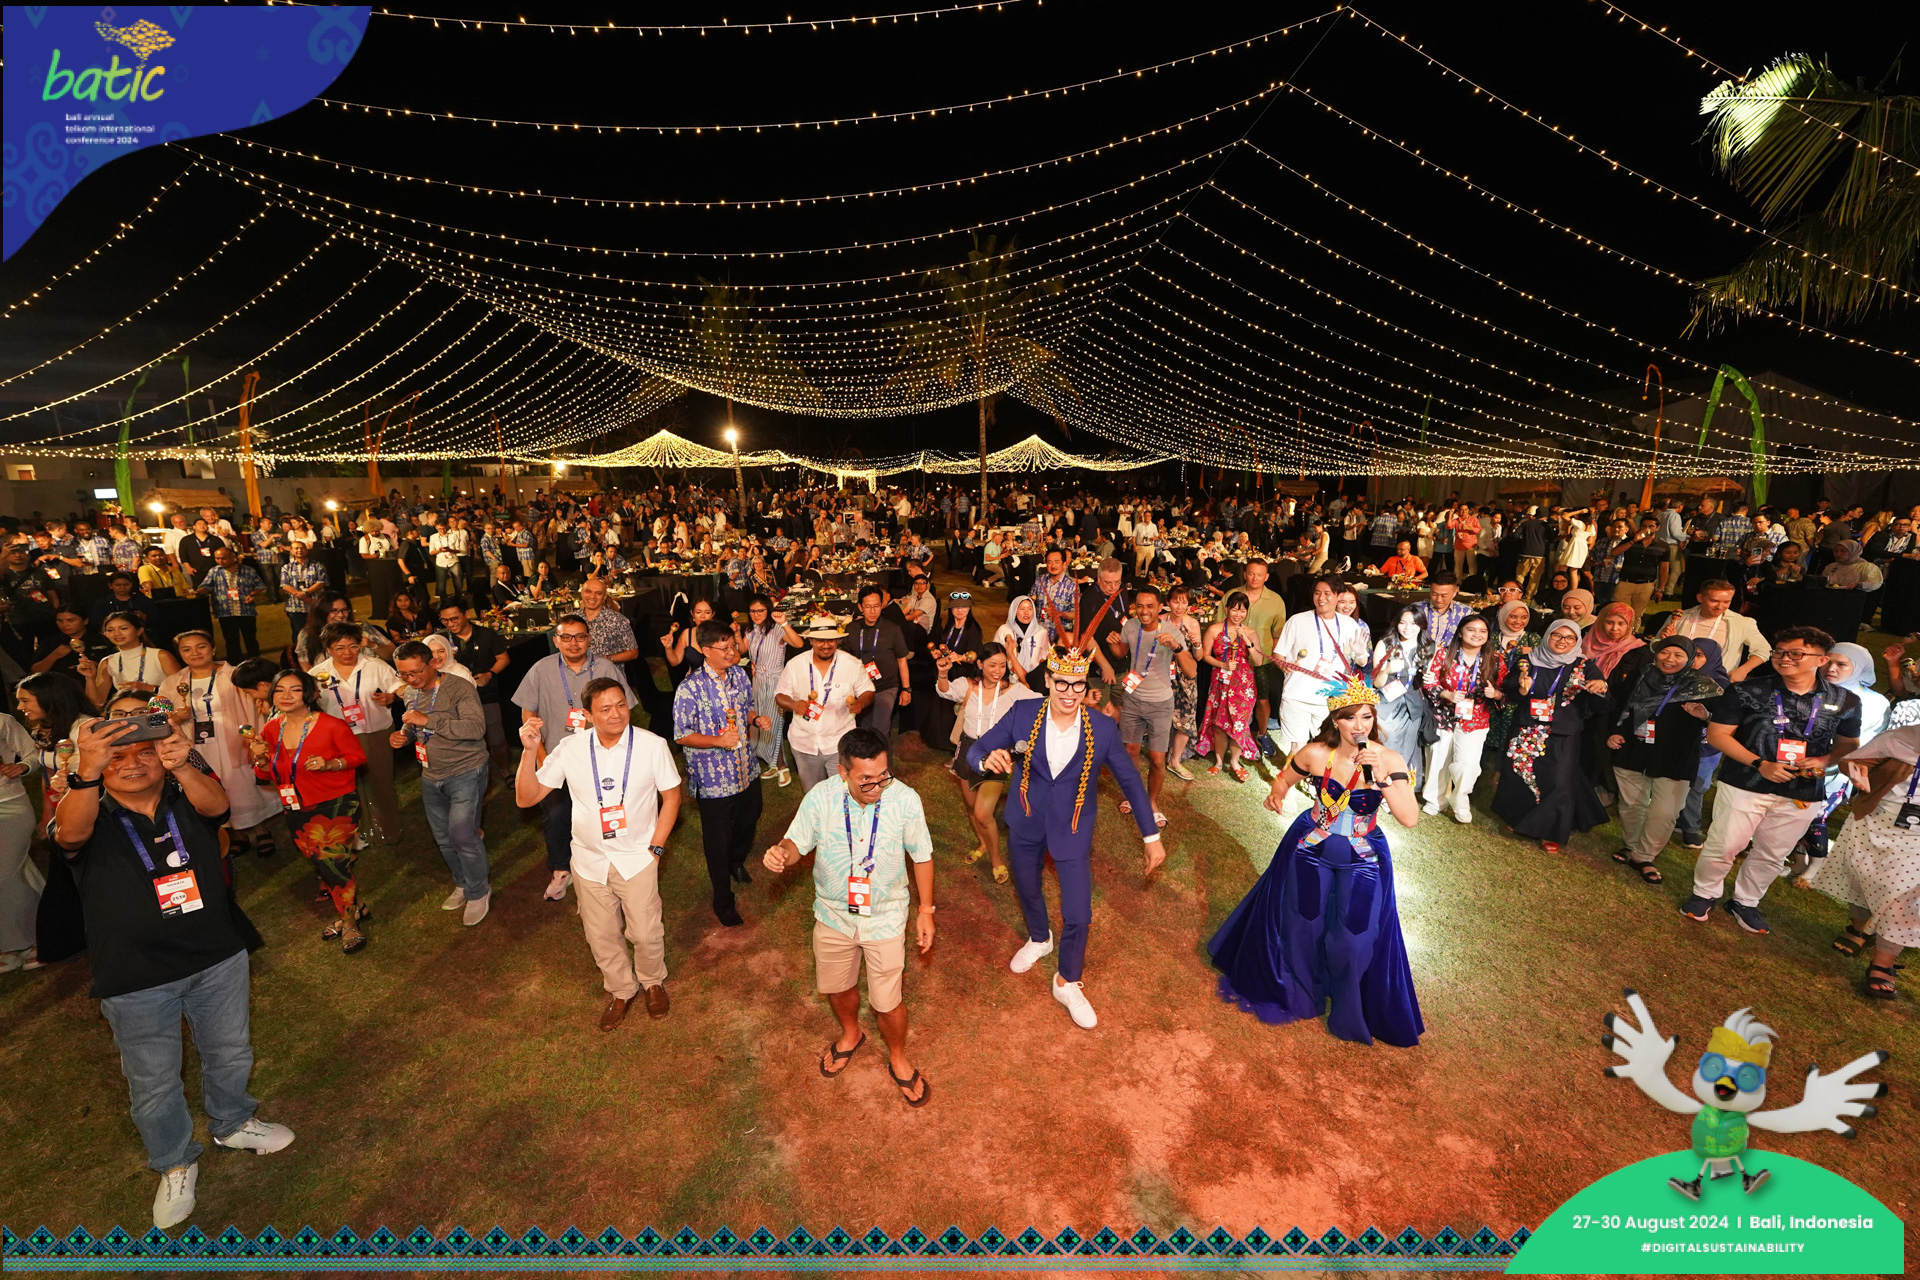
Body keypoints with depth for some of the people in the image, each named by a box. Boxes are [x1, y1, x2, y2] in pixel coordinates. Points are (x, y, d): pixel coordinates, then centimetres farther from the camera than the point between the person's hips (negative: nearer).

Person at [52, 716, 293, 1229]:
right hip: (135, 979, -2)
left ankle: (232, 1123, 47)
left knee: (229, 1053, 21)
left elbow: (216, 805, -26)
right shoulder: (92, 813, -8)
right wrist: (87, 773, -48)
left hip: (217, 959, 2)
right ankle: (176, 1163, 38)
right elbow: (71, 833, -32)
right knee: (154, 1081, 15)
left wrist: (182, 766, -46)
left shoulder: (186, 798, -3)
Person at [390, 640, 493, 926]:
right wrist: (401, 736, 0)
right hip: (431, 777, 8)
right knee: (443, 837, 16)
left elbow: (476, 728, -29)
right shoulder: (413, 696, 7)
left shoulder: (460, 689, -16)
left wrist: (428, 720, -28)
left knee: (462, 836, -11)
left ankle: (478, 892, 10)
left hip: (465, 773, -8)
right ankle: (463, 885, 36)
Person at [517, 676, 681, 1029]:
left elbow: (671, 796, -6)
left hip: (637, 858, -2)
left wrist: (655, 847, -9)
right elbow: (525, 798, -10)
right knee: (601, 936, 17)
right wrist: (529, 751, -24)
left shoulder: (652, 745, -17)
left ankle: (653, 981, 39)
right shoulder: (569, 748, -11)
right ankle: (621, 989, 44)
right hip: (589, 861, 2)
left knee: (646, 934, 7)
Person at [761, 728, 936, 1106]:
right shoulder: (821, 797, -23)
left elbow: (922, 856, -10)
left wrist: (926, 910, -4)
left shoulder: (905, 800, -25)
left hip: (885, 918, -2)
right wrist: (781, 853, -34)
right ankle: (851, 1034, 59)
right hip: (833, 915, 2)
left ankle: (898, 1059, 43)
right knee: (837, 987, 24)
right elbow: (798, 842, -10)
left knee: (887, 1003, 10)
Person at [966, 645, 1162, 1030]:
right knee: (1026, 887, 24)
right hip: (1025, 824, 2)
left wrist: (1151, 836, -3)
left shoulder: (1103, 729, -18)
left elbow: (1130, 781, -5)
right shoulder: (1022, 716, -18)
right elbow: (975, 752, -13)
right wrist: (988, 759, -39)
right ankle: (1039, 939, 59)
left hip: (1073, 830, -1)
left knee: (1078, 915, 0)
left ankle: (1068, 983, 31)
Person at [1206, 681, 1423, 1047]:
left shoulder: (1390, 761, -19)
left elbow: (1410, 818, -28)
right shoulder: (1315, 753, -16)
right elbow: (1285, 778, 4)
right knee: (1299, 924, 17)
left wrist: (1382, 776, -38)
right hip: (1310, 851, 1)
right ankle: (1289, 992, 48)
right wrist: (1277, 794, -16)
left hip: (1363, 860, -1)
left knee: (1354, 939, 7)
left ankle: (1350, 1013, 39)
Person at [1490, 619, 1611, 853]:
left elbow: (1597, 705, -6)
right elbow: (1506, 696, 4)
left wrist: (1601, 688, -26)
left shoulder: (1585, 667, 1)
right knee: (1520, 775, 9)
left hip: (1562, 737, -1)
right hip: (1526, 733, 1)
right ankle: (1519, 819, 32)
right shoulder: (1525, 662, 2)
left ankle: (1550, 831, 17)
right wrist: (1521, 691, -17)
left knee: (1557, 781, -1)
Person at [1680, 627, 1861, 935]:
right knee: (1723, 846, 1)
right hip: (1744, 785, -3)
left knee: (1772, 856, 15)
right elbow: (1717, 735, -8)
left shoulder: (1845, 702, 1)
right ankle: (1704, 894, 22)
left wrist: (1824, 761, -9)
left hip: (1802, 794, 3)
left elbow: (1849, 744, 13)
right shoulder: (1747, 691, -8)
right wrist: (1759, 764, -18)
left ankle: (1745, 902, 35)